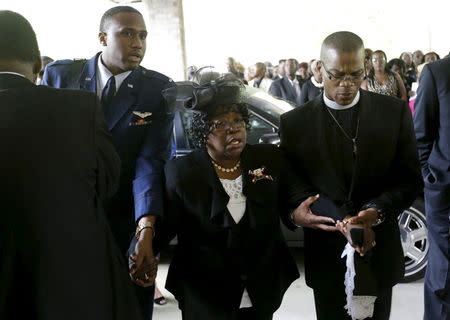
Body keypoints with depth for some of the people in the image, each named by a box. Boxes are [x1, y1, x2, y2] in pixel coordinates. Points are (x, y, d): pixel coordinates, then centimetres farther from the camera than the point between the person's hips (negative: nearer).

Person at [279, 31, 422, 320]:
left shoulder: (395, 112, -3)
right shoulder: (294, 122, -4)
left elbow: (410, 178, -2)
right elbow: (293, 183, -5)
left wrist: (376, 211, -21)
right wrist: (345, 223, -21)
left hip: (379, 255, 1)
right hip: (327, 259, 0)